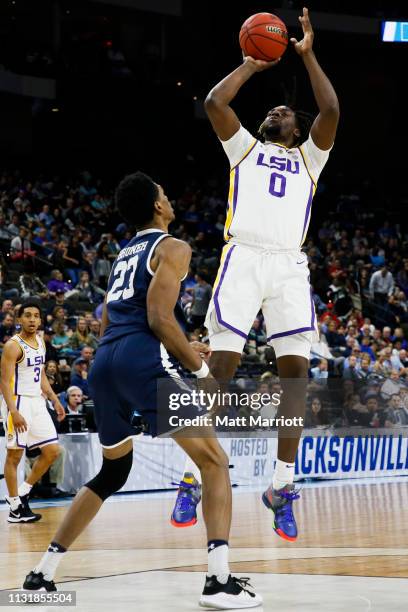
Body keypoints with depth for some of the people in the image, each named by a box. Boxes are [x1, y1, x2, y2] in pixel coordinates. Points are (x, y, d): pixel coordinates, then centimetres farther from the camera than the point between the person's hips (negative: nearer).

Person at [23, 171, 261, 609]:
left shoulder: (124, 255, 27)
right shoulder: (172, 248, 3)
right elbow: (159, 318, -10)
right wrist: (203, 370, -4)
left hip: (104, 362, 8)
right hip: (143, 360, -8)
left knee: (112, 472, 25)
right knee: (214, 461, -3)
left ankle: (42, 574, 23)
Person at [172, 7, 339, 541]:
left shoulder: (309, 157, 24)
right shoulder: (245, 147, 24)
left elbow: (331, 111, 7)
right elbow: (214, 103, 8)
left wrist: (307, 55, 10)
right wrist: (252, 65, 18)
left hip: (290, 265, 1)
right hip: (242, 257, -1)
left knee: (296, 369, -8)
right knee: (221, 365, -10)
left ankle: (283, 486, -6)